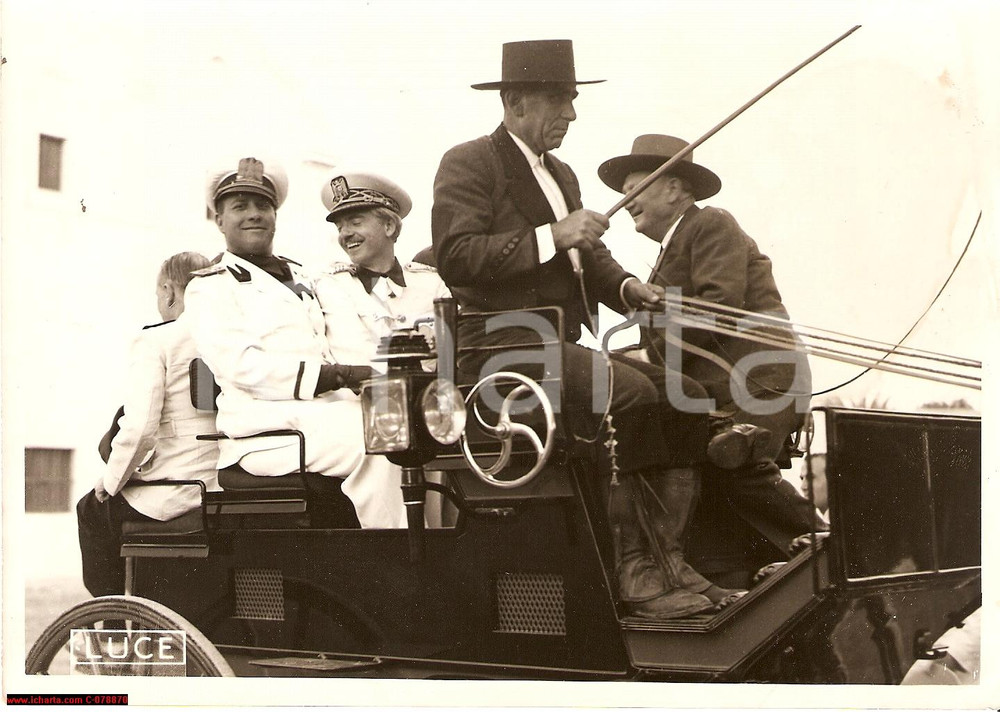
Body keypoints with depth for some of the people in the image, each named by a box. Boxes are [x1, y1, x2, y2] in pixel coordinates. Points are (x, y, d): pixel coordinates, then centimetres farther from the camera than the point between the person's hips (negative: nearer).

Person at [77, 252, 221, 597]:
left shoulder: (155, 340, -11)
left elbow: (139, 427, -20)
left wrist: (111, 481, -2)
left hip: (174, 494, -6)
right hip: (227, 491, 6)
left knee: (92, 509, 25)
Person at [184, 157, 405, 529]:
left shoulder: (302, 277, 29)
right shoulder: (209, 287, 9)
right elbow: (241, 365, -8)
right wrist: (332, 375, -17)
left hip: (332, 415, 6)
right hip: (271, 430, -6)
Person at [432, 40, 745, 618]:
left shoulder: (561, 175, 23)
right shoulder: (468, 164, -4)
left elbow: (589, 257, 24)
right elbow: (455, 257, -17)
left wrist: (627, 287, 2)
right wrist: (551, 238, -21)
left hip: (559, 345, 9)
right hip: (501, 347, -9)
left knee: (685, 394, -7)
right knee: (630, 392, -29)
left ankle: (667, 558, -8)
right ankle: (635, 571, -24)